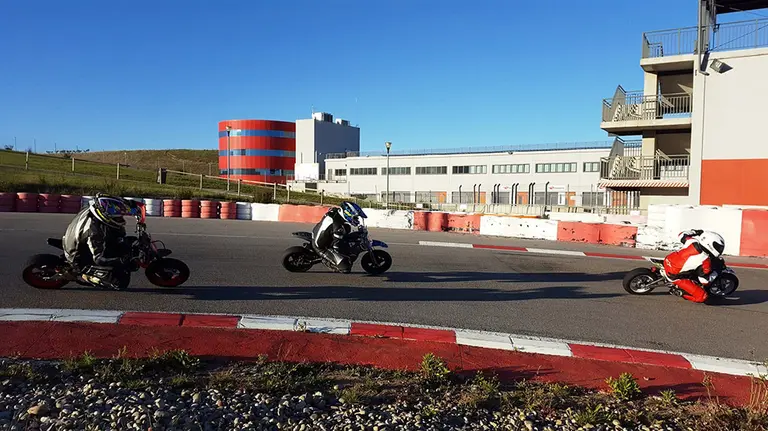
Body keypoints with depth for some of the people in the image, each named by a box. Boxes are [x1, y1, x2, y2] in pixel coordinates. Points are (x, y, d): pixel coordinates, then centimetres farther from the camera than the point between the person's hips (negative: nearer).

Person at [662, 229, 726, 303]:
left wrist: (695, 232, 26)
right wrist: (715, 272, 3)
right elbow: (705, 281, -8)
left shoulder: (692, 241, -9)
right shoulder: (705, 261, -22)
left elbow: (682, 235, 15)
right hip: (675, 275, -7)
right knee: (702, 297, -8)